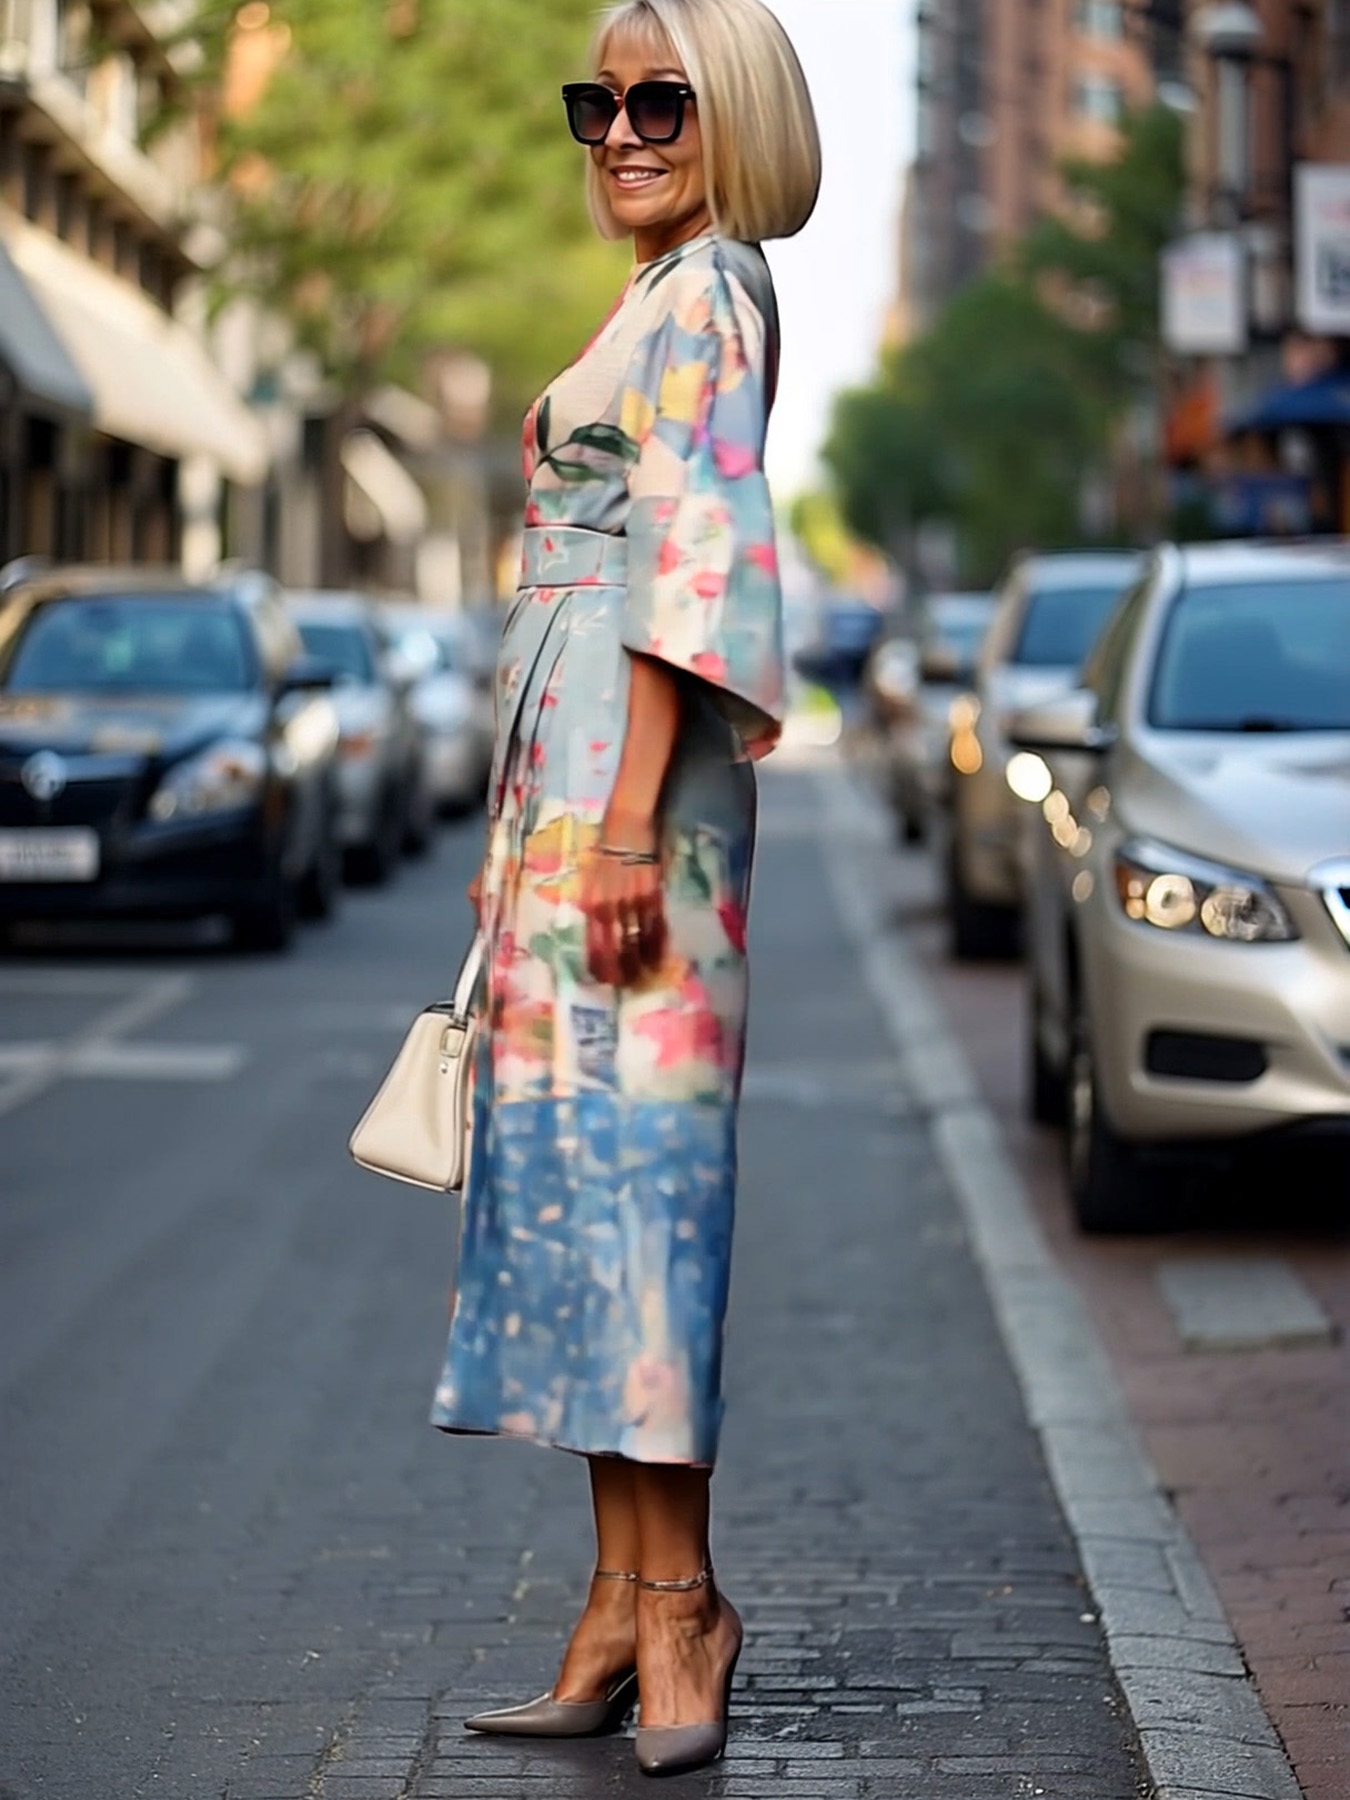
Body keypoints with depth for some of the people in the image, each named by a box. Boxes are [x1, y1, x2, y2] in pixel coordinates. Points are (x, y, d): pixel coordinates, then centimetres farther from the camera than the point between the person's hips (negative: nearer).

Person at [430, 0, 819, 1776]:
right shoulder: (668, 302, 22)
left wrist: (627, 821, -23)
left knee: (630, 1149, -10)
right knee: (572, 1148, 6)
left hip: (633, 759, -10)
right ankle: (628, 1603, 9)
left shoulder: (707, 292, -7)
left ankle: (675, 1599, -7)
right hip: (574, 767, 10)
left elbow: (695, 559, -16)